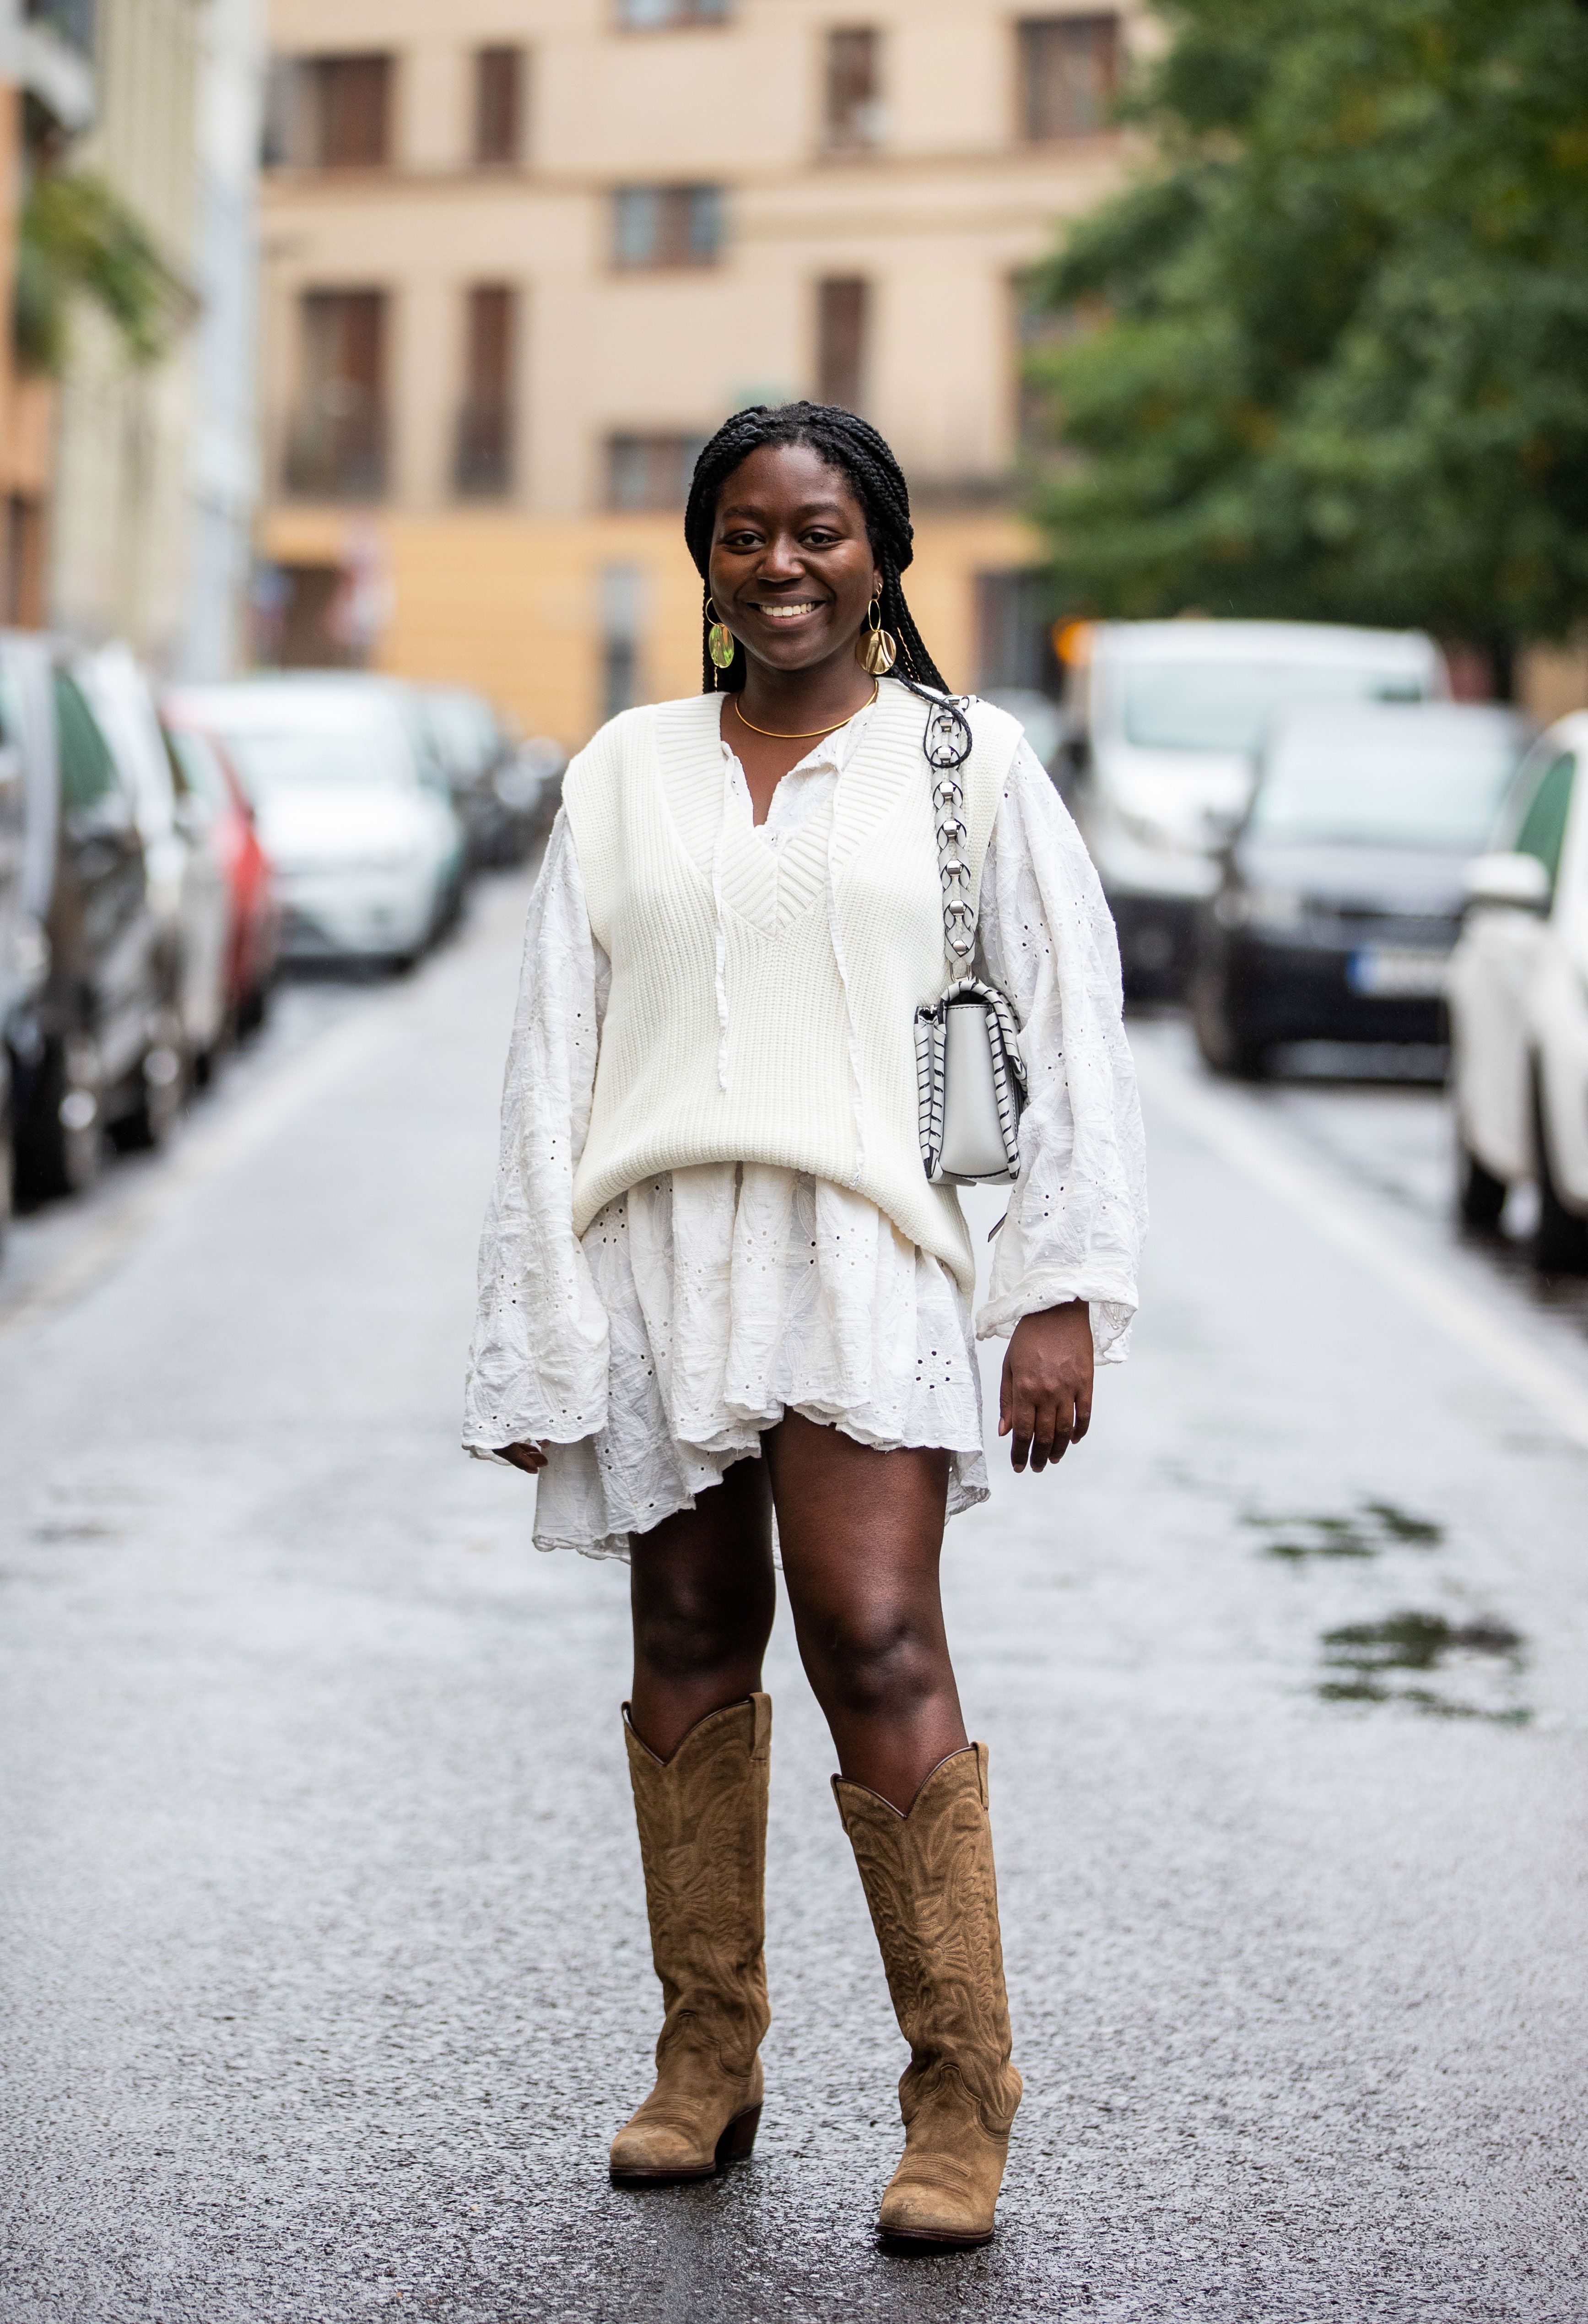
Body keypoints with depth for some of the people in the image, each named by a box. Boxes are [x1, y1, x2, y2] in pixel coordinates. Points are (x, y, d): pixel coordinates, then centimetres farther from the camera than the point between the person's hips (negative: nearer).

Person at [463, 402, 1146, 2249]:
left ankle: (960, 2095, -8)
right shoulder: (623, 776, 15)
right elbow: (550, 1060, 14)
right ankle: (706, 2061, 17)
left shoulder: (969, 764, 9)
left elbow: (1074, 1038, 7)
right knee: (689, 1650, 6)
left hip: (861, 1255, -3)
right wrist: (529, 1333, 9)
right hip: (655, 1255, 3)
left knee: (878, 1643, -14)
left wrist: (1066, 1296, -1)